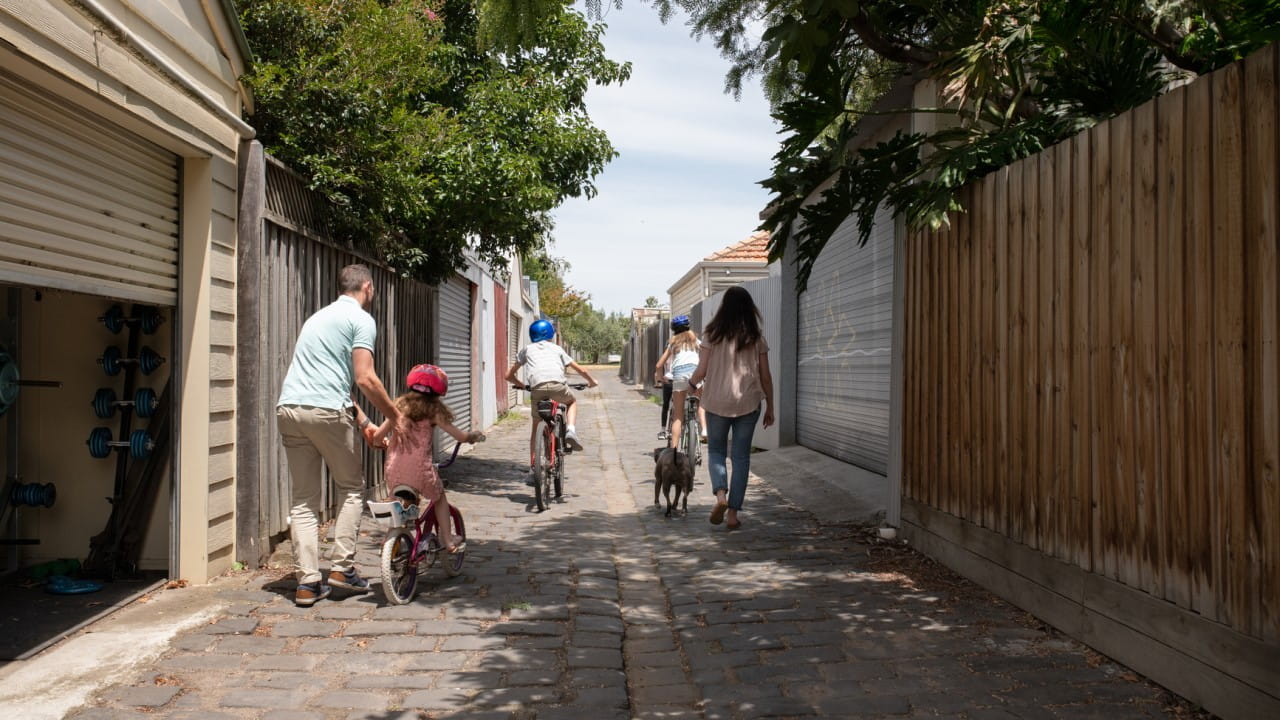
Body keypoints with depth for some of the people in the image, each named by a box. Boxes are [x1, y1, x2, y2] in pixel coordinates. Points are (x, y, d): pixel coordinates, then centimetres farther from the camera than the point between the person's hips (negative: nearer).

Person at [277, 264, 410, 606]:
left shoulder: (319, 316, 26)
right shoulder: (361, 319, 0)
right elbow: (365, 379, -10)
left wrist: (363, 421, 30)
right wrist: (395, 417, 1)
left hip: (288, 408, 7)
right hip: (327, 411, -7)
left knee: (302, 497, 8)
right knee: (351, 488, 11)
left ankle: (308, 581, 6)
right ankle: (341, 567, 8)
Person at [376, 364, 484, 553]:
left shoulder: (399, 407, 12)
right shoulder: (433, 411, 2)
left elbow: (377, 436, 8)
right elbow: (461, 437, -1)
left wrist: (382, 442, 31)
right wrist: (474, 436, 21)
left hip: (394, 471, 3)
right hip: (420, 468, -3)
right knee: (439, 498, 21)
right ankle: (447, 540, 20)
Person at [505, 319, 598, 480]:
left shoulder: (527, 349, 30)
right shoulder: (556, 348, 30)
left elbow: (509, 375, 30)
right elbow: (580, 370, 31)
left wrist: (522, 385, 46)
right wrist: (591, 381, 49)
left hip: (537, 387, 0)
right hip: (558, 384, 0)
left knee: (536, 427, 17)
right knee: (571, 402, 33)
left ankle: (533, 468, 13)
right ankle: (570, 430, 6)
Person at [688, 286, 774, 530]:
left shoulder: (713, 335, -4)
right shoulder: (756, 338, 0)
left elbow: (702, 371, -4)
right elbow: (765, 377, 2)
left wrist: (693, 383, 18)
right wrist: (770, 407, 12)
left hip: (717, 402, -1)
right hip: (748, 403, 1)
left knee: (715, 451, 15)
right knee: (741, 457, 9)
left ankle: (720, 493, -11)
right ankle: (733, 512, 8)